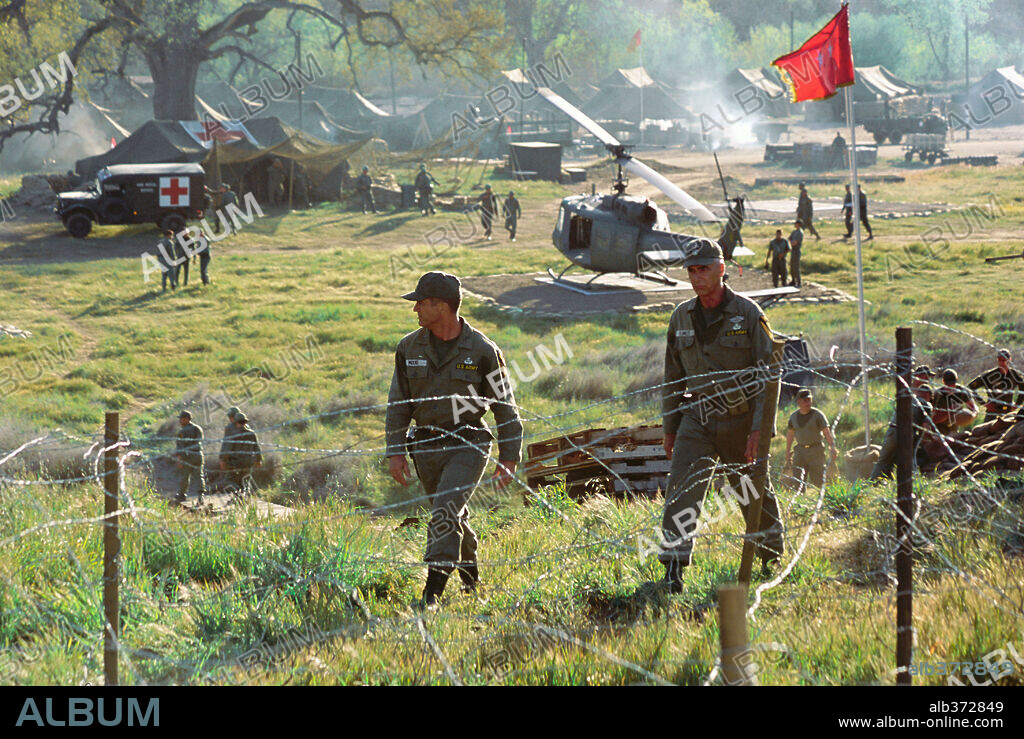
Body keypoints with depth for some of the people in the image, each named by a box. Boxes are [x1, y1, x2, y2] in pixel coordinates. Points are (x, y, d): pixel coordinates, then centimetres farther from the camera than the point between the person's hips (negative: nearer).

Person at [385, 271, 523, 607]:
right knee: (455, 517, 16)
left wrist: (509, 459, -2)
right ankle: (471, 576, 38)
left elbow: (505, 406, -1)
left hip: (467, 444, -5)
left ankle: (433, 589, -23)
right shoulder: (409, 348, 3)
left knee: (445, 512, -20)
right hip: (426, 447, 5)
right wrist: (395, 452, 3)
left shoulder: (482, 351, -8)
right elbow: (398, 403, 9)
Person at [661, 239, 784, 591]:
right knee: (681, 489, -12)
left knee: (756, 494, 11)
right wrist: (670, 427, 12)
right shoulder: (681, 317, 4)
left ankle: (772, 559, 31)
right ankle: (673, 568, -13)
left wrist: (760, 429, -16)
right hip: (697, 419, 3)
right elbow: (673, 377, 14)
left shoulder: (748, 314, -9)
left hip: (742, 419, -3)